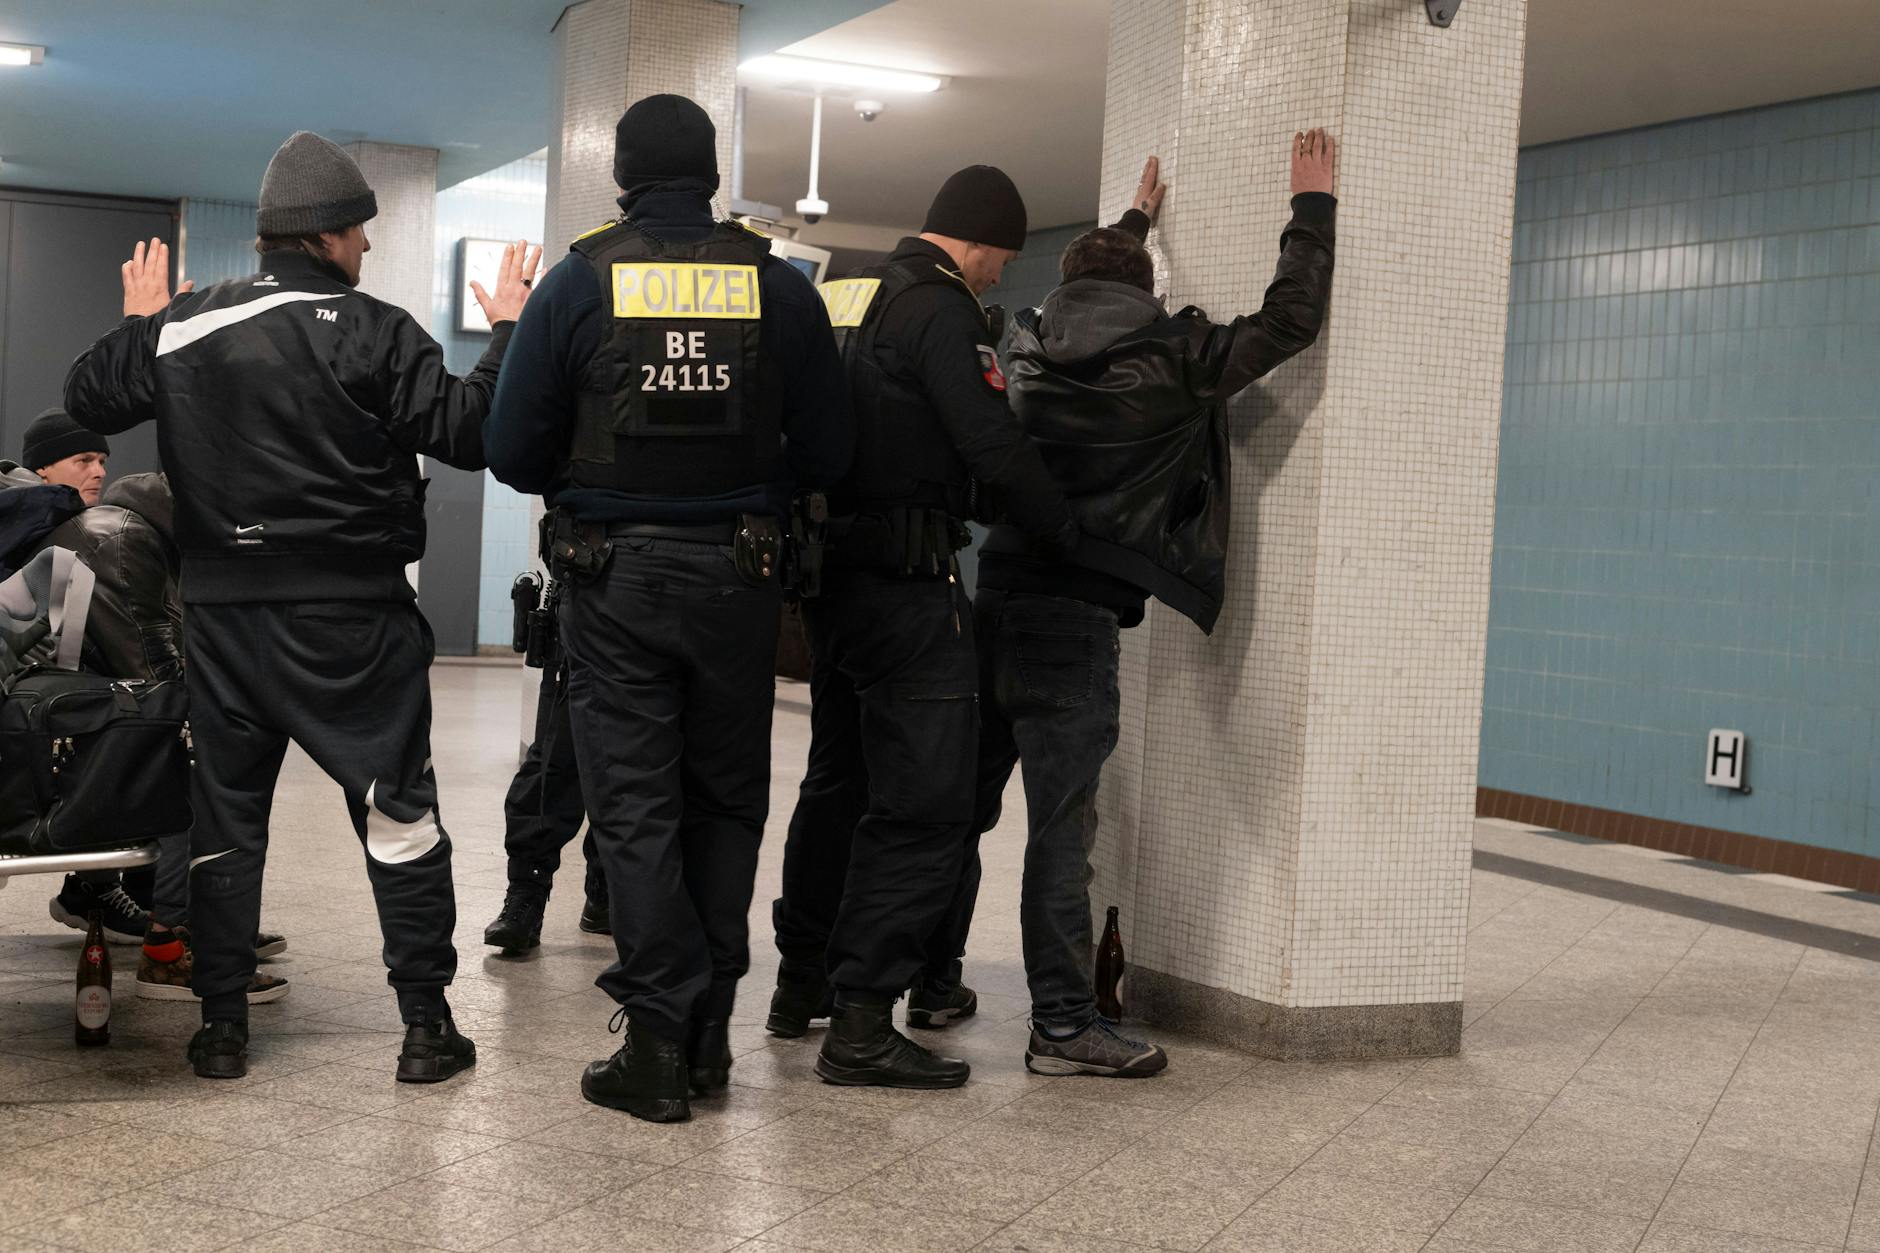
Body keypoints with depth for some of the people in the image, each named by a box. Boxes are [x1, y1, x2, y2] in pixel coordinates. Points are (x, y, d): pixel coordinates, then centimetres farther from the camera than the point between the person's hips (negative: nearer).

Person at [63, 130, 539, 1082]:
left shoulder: (181, 326, 5)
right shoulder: (373, 332, -10)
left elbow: (88, 398, 17)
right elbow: (469, 433, -13)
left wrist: (138, 324, 33)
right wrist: (508, 331, -1)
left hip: (219, 611, 4)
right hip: (349, 616, -4)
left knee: (223, 816, 14)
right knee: (399, 813, 5)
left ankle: (221, 1026, 19)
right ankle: (426, 1025, 7)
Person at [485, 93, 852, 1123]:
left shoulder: (579, 282, -3)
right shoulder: (779, 287, 0)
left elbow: (512, 448, -2)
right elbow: (828, 450, 1)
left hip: (614, 577, -1)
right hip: (737, 577, 2)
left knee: (634, 808, 5)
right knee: (725, 801, 13)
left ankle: (659, 1046, 5)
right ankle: (707, 1037, 19)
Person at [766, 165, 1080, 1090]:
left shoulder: (844, 294, 16)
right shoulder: (942, 310, -12)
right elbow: (996, 448, -18)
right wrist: (1074, 539, -7)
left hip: (832, 573, 10)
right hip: (909, 587, -10)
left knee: (838, 781, 20)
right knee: (924, 803, -6)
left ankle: (803, 980, 31)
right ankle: (861, 1021, -6)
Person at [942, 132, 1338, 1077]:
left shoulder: (1032, 344, 11)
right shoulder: (1166, 360, -5)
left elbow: (1086, 287, 35)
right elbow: (1290, 319, 1)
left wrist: (1135, 219, 48)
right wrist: (1313, 203, 14)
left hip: (998, 600, 7)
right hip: (1075, 619, -6)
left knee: (964, 804, 15)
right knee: (1062, 828, -4)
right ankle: (1064, 1025, 1)